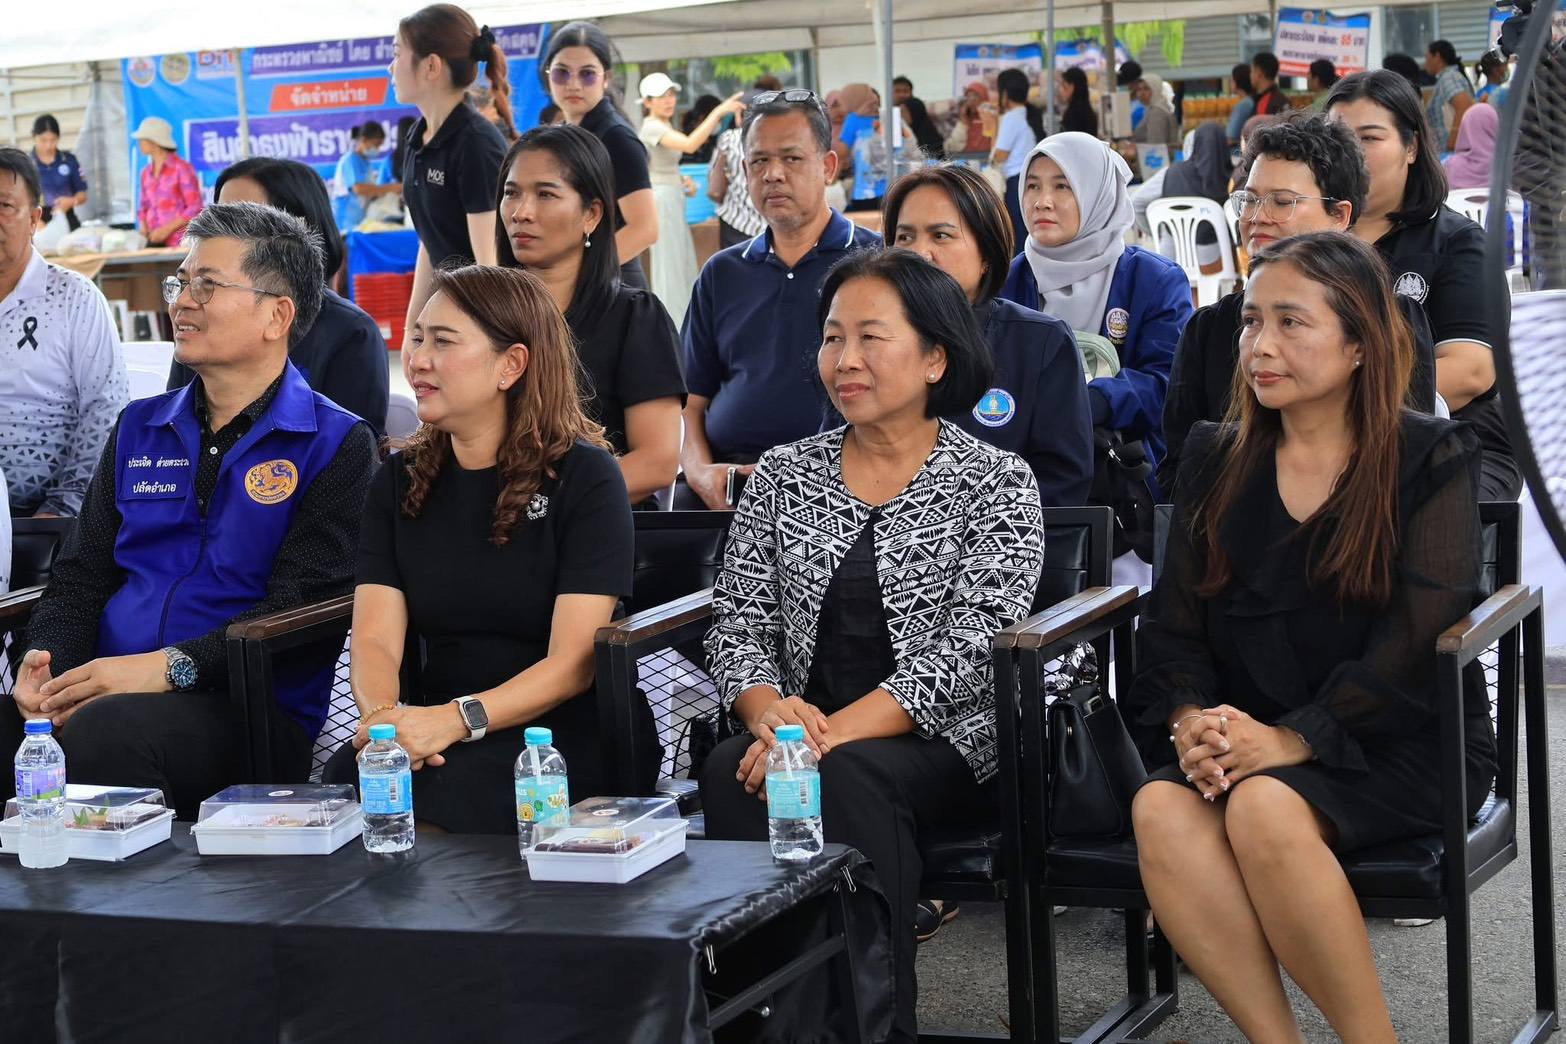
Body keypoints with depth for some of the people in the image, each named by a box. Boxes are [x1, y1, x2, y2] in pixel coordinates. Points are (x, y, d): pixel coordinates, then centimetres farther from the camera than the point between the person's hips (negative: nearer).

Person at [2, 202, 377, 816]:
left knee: (106, 732, -36)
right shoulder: (140, 429, 23)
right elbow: (81, 575, 18)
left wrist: (167, 666, -18)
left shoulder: (336, 445, 3)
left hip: (252, 708, -5)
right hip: (109, 686, 5)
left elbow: (301, 609, -8)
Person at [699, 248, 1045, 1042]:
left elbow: (968, 649, -10)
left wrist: (835, 734, -21)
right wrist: (769, 710, -14)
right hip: (805, 737, 3)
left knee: (845, 778, -35)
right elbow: (737, 622, 9)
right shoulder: (784, 474, 13)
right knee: (729, 771, -31)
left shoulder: (996, 484, 1)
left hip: (948, 746, -3)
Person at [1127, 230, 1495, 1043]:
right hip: (1246, 739, 4)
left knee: (1266, 808, -34)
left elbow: (1415, 641, -10)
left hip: (1398, 744, -4)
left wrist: (1294, 739, -21)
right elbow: (1174, 620, 8)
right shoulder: (1216, 460, 13)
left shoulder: (1431, 459, 0)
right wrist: (1190, 718, -13)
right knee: (1161, 809, -29)